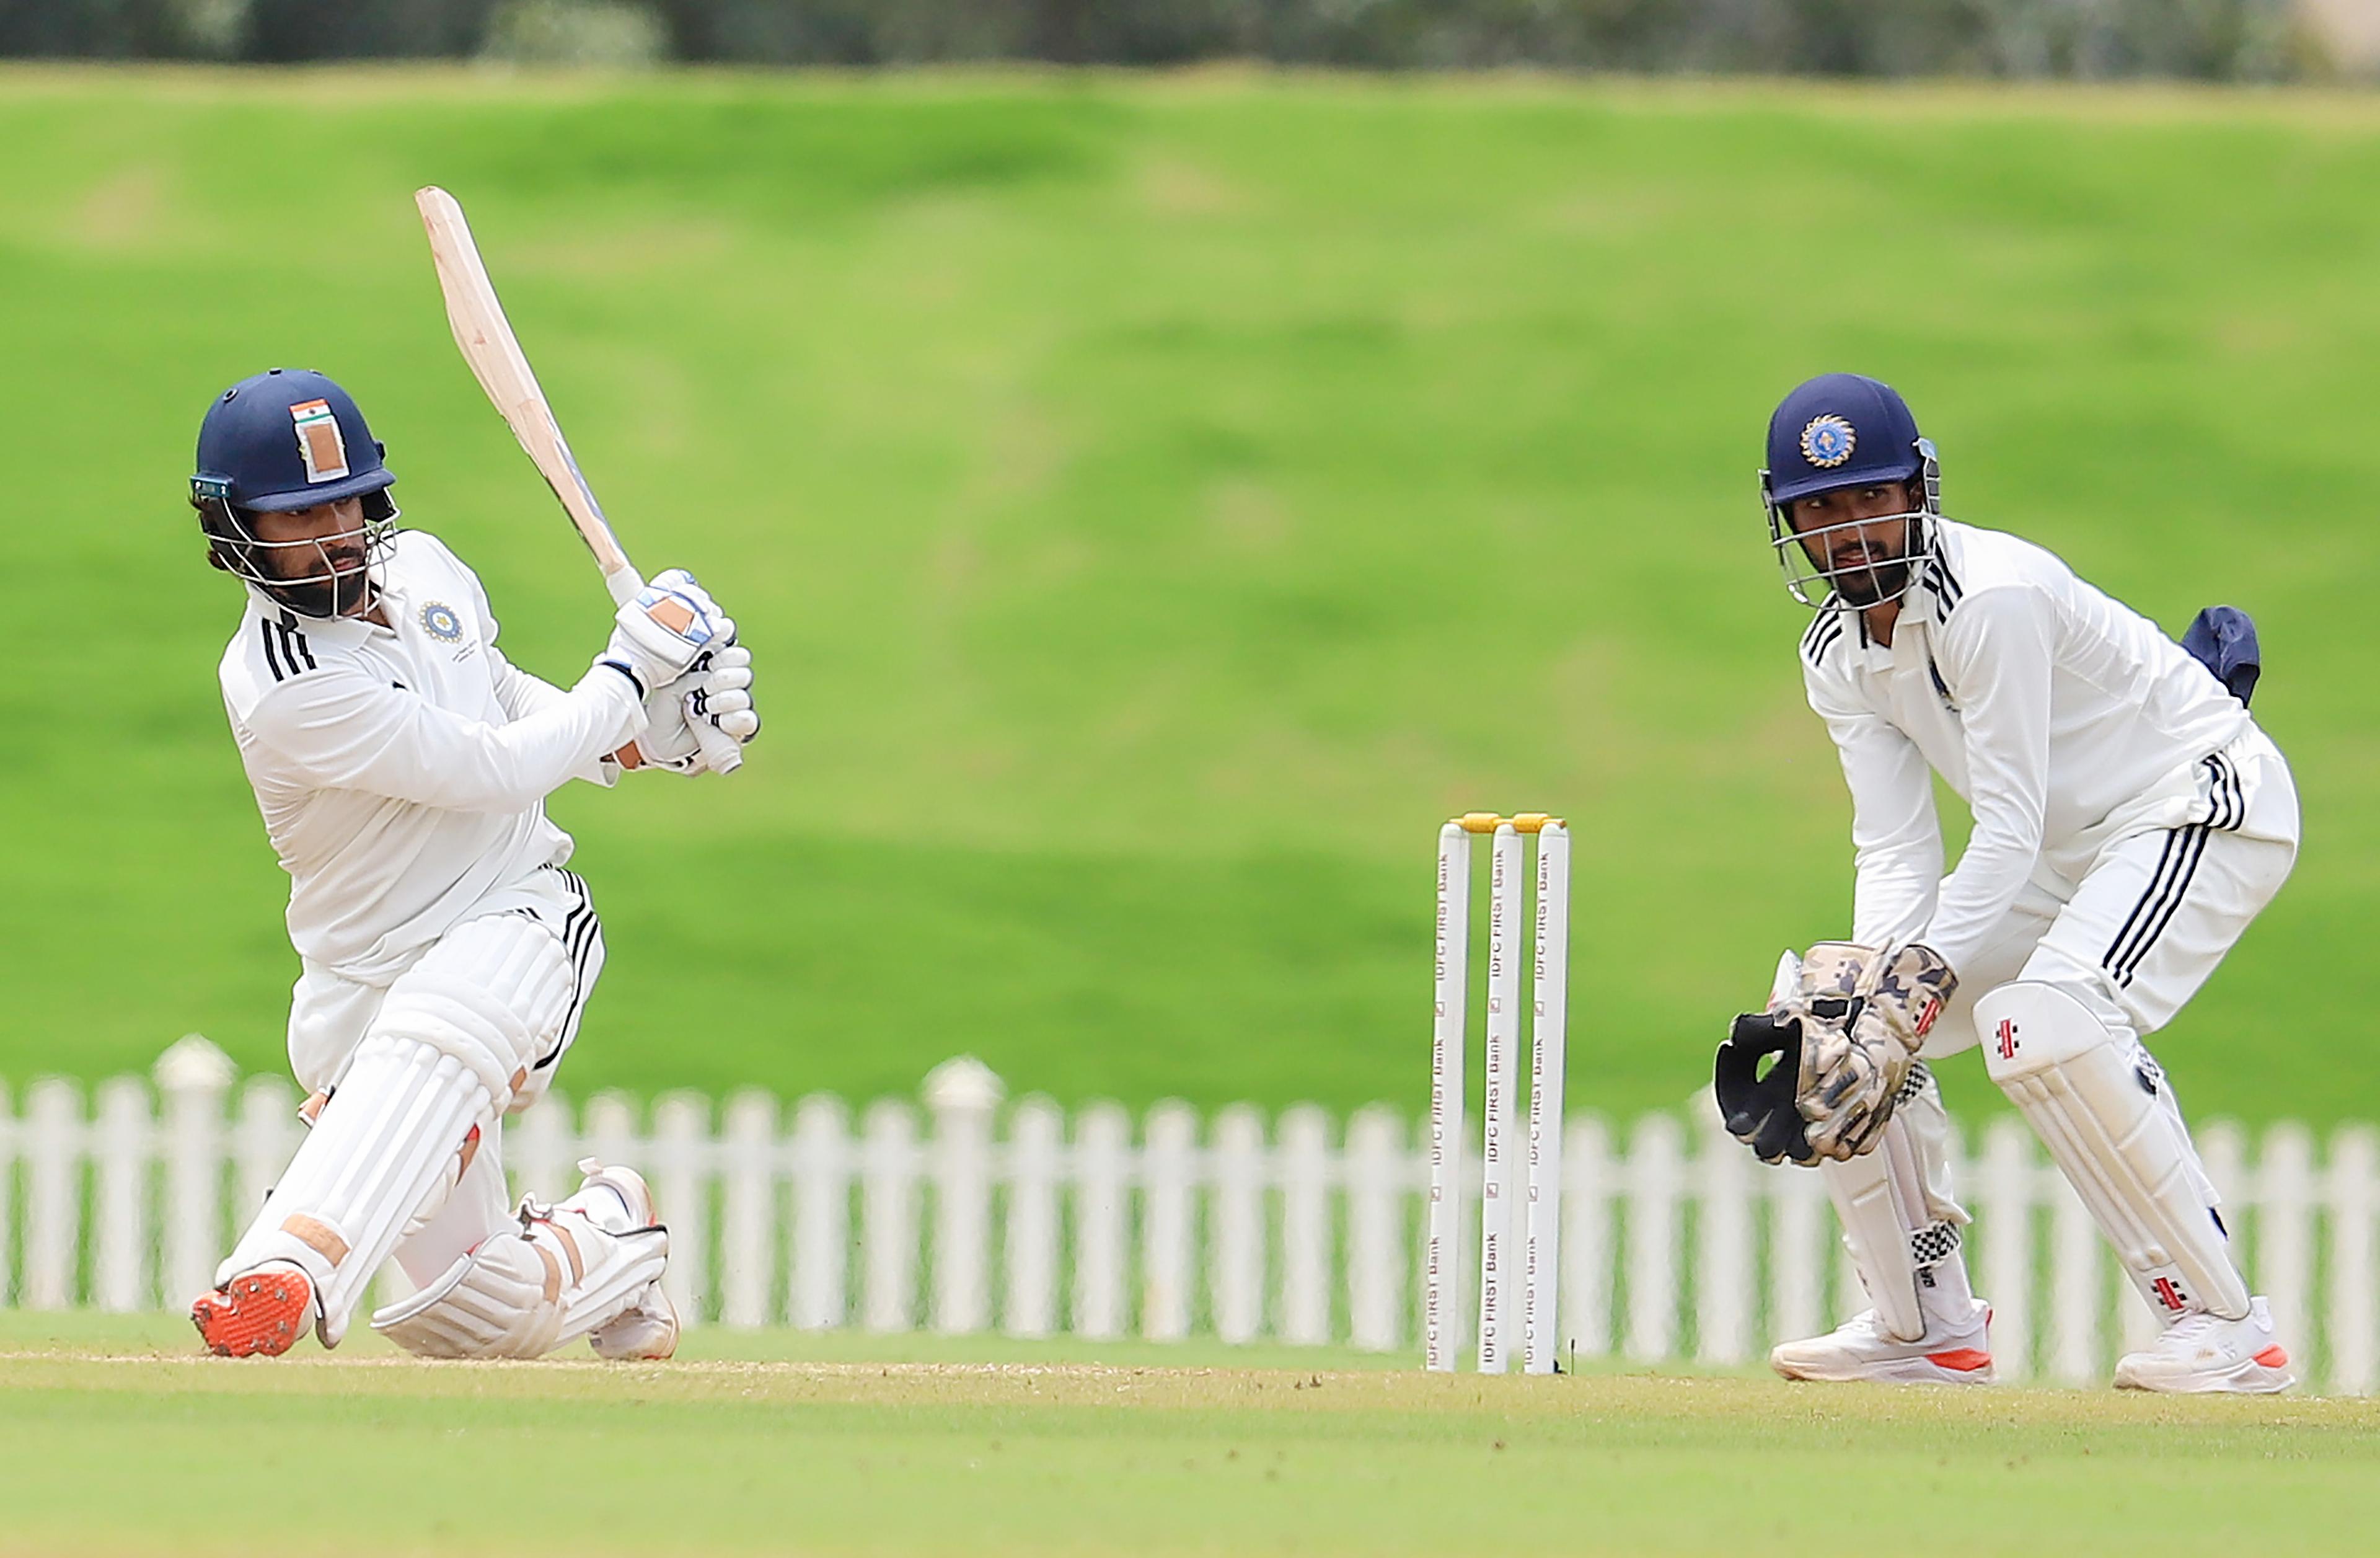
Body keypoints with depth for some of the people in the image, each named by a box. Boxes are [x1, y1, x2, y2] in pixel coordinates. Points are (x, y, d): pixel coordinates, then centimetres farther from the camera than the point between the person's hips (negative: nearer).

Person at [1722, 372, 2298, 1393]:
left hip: (2205, 802, -9)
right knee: (1834, 1027, 2)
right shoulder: (1837, 653, 0)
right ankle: (1927, 1327, 14)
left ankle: (2225, 1327, -24)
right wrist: (1866, 981, -24)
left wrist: (1917, 986, -32)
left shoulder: (1994, 597, -25)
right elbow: (1896, 850, -5)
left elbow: (2007, 831, -26)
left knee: (2047, 1020, -32)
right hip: (2072, 847, 9)